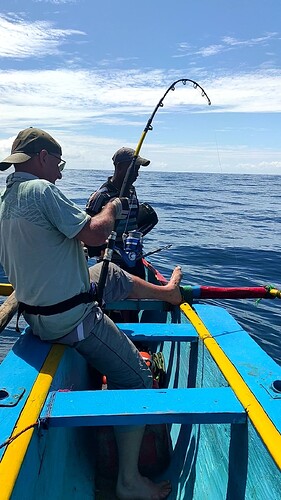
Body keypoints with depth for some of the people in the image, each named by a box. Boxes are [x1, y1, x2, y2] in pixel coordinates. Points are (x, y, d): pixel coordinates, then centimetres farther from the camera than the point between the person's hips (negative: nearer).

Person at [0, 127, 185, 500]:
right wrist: (112, 209, -5)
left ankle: (166, 291, 45)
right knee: (136, 379, 1)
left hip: (34, 310, 10)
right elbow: (96, 235, -27)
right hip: (70, 319, -9)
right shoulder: (41, 190, -22)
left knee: (113, 273, 25)